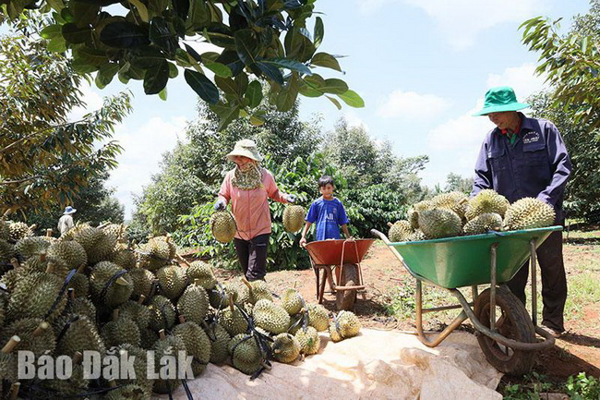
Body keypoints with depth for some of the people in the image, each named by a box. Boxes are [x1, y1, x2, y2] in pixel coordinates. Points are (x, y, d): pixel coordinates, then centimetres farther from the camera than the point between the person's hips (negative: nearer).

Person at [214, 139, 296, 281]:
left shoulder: (266, 176, -8)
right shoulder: (231, 176, -6)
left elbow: (274, 193, 9)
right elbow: (223, 195, 5)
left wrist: (285, 197, -11)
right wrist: (221, 202, -18)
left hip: (260, 231, -3)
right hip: (239, 231, 3)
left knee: (255, 275, -10)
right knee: (247, 273, 17)